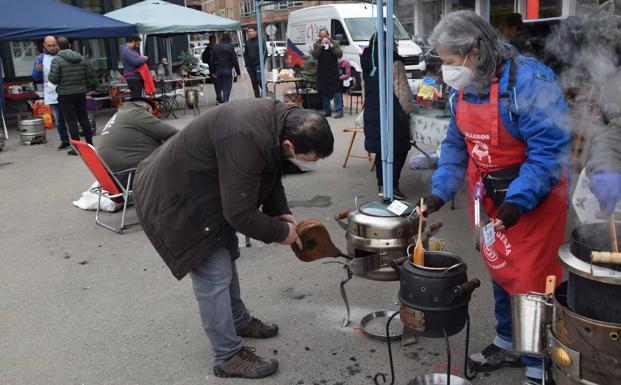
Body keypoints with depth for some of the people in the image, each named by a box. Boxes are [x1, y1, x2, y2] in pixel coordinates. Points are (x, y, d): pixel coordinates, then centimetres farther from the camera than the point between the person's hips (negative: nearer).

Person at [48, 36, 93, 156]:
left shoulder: (57, 60, -10)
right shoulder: (81, 58, 6)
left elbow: (53, 79, -14)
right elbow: (87, 77, 8)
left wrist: (49, 76, 7)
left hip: (65, 94, -5)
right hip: (81, 92, 5)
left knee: (71, 121, 0)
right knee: (84, 119, 12)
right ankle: (89, 143, 17)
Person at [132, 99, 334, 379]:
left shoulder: (280, 119, -8)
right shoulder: (247, 141, -37)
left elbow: (270, 173, 9)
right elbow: (240, 214, -29)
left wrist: (281, 212, -2)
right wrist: (281, 231, -14)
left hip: (198, 187, 10)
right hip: (172, 198, -10)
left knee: (226, 258, 21)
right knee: (214, 276, -6)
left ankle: (239, 321, 40)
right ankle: (228, 357, 9)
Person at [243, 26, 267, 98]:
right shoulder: (247, 42, 13)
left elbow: (265, 51, -5)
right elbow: (245, 54, 19)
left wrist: (261, 63, -11)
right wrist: (246, 64, 10)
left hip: (258, 65, -5)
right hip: (250, 66, 5)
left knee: (259, 79, -16)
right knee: (254, 82, 7)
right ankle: (257, 96, 13)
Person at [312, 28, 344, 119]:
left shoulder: (335, 43, 5)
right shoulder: (317, 44, 7)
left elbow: (340, 54, -6)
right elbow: (314, 55, -7)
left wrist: (331, 46, -15)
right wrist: (321, 45, -16)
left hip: (333, 72, -2)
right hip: (321, 72, 2)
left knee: (336, 91, -9)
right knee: (324, 92, 7)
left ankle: (339, 111, -8)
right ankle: (327, 110, 18)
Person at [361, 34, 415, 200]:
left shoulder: (368, 64, 10)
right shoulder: (394, 63, -12)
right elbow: (402, 91, -12)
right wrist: (408, 109, 0)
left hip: (372, 113, 7)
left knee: (380, 150, 13)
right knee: (399, 149, 3)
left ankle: (381, 186, 16)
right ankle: (393, 185, -2)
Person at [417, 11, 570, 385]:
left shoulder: (529, 80, -23)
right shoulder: (463, 89, 1)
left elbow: (550, 148, -25)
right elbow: (456, 145, 8)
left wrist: (518, 200, -33)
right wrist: (440, 191, -3)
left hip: (533, 198, -7)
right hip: (489, 198, 7)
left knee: (533, 281, -1)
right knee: (500, 271, 19)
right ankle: (508, 345, 39)